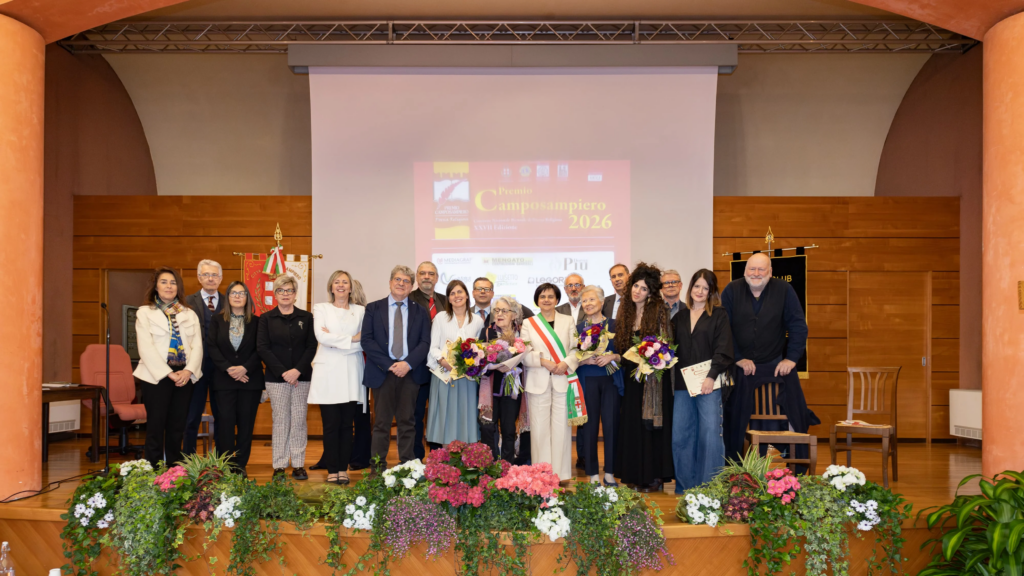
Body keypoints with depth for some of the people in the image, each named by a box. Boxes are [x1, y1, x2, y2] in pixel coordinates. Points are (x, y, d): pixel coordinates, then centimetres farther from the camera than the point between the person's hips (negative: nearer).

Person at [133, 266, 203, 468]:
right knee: (156, 427, -3)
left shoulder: (190, 314, 14)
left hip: (184, 377, 3)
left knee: (177, 428, 6)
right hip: (157, 376, -3)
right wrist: (168, 373, -14)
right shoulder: (145, 312, 4)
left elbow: (197, 346, 6)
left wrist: (188, 370, -10)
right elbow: (146, 347, -6)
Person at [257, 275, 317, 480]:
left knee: (299, 420, 2)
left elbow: (312, 346, 2)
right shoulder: (266, 319, 6)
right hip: (276, 377, 0)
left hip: (301, 376, 1)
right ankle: (279, 465, 9)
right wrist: (282, 372, -10)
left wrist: (298, 370, -11)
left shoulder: (306, 317, 7)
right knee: (280, 421, 1)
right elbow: (262, 348, -1)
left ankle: (299, 465, 9)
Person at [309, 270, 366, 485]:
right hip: (328, 373, -1)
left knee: (347, 425, 3)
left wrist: (335, 341, -8)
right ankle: (332, 470, 5)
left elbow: (364, 342, 1)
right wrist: (351, 339, -8)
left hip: (352, 373, 1)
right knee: (331, 425, -2)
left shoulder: (360, 311, 12)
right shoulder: (321, 308, 9)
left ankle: (343, 469, 10)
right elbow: (321, 336, -7)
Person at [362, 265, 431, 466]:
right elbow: (366, 340, -2)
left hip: (410, 373, 1)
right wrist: (389, 365, -11)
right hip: (382, 372, -1)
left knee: (407, 422, 5)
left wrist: (408, 363, -13)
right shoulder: (373, 309, 7)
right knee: (381, 423, 2)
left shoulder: (421, 312, 10)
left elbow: (425, 342, 2)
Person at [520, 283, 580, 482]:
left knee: (561, 426, -1)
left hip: (562, 381, 0)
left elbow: (576, 349, 5)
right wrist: (543, 361, -12)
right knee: (540, 428, 0)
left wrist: (566, 363, -13)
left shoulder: (568, 321, 12)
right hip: (538, 382, 0)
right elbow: (524, 354, 2)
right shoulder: (528, 323, 10)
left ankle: (561, 473, 7)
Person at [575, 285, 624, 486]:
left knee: (611, 424, -1)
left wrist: (613, 357, -13)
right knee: (589, 426, 0)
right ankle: (593, 474, 10)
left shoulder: (614, 325, 6)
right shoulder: (578, 328, 8)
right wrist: (585, 360, -13)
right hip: (587, 381, 0)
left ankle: (609, 473, 10)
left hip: (611, 380, 0)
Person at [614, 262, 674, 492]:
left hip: (654, 377, -5)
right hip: (632, 378, 5)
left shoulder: (659, 311, -6)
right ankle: (636, 475, 15)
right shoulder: (625, 312, 9)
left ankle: (654, 477, 8)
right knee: (633, 427, 7)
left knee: (652, 426, -1)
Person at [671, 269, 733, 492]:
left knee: (710, 436, -3)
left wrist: (711, 377, -15)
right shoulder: (679, 316, 15)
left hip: (708, 384, -4)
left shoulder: (719, 315, 3)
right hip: (682, 384, 4)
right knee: (680, 436, 5)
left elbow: (723, 351, -5)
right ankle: (685, 485, 17)